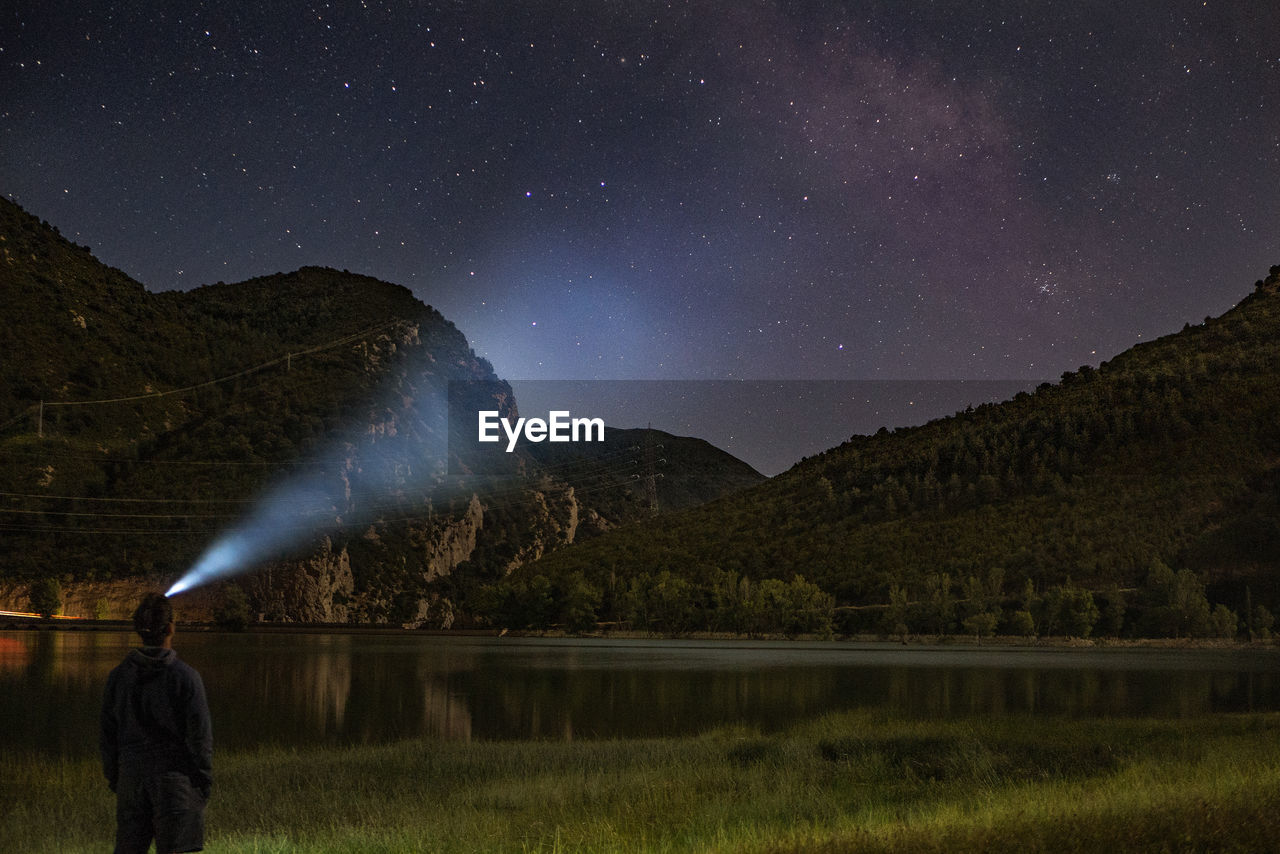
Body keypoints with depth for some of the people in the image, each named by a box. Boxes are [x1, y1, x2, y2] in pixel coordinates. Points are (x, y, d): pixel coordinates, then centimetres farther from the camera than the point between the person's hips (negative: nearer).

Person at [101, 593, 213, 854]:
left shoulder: (119, 676, 0)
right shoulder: (185, 676, -12)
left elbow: (108, 734, 7)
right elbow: (199, 735, -9)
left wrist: (113, 778, 18)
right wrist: (204, 781, 1)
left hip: (132, 776, 4)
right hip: (176, 777, -4)